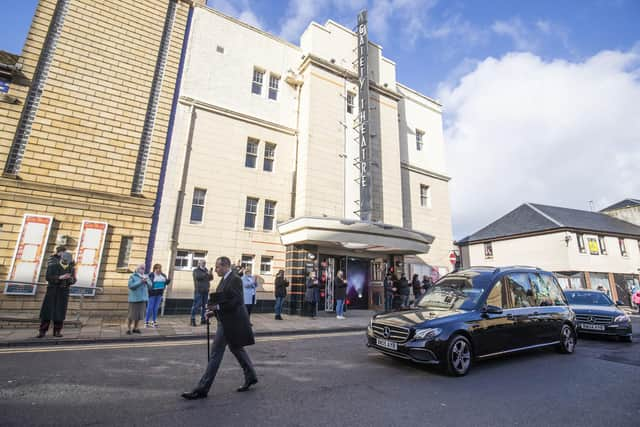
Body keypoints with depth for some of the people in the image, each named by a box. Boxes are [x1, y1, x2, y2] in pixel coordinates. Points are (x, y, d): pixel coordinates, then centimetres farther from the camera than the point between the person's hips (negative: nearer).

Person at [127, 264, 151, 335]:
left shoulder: (145, 276, 10)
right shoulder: (132, 276, -5)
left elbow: (150, 285, 5)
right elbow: (130, 286, -16)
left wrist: (146, 281, -14)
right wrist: (140, 282, -22)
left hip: (143, 298, 5)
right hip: (134, 298, -5)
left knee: (140, 314, 7)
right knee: (132, 315, -2)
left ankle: (135, 328, 20)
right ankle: (128, 329, 13)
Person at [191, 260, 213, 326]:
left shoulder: (206, 270, 18)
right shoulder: (196, 270, 0)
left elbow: (211, 278, 14)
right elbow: (198, 277, -18)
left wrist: (211, 274, -6)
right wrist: (207, 273, -22)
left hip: (206, 291, 6)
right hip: (198, 291, -6)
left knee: (204, 305, 8)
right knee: (196, 305, -9)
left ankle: (203, 319, 13)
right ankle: (192, 320, -5)